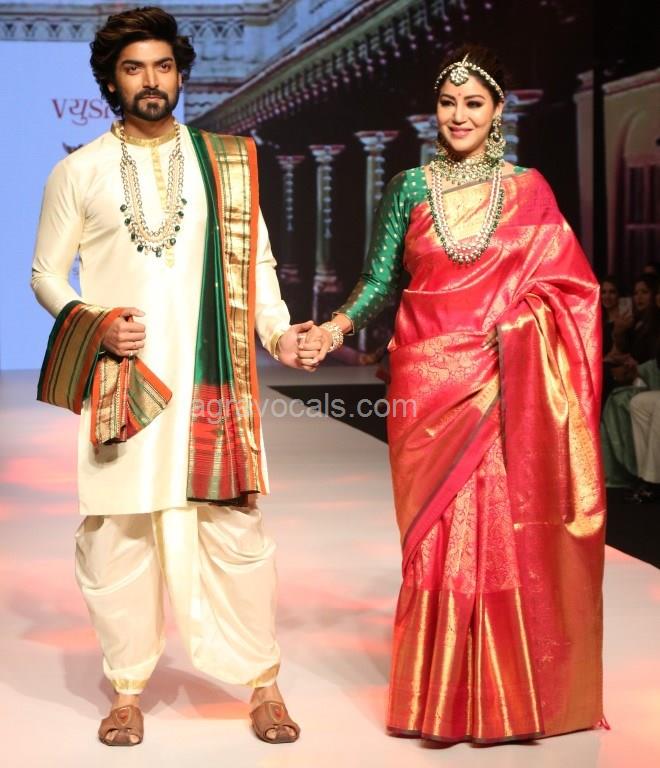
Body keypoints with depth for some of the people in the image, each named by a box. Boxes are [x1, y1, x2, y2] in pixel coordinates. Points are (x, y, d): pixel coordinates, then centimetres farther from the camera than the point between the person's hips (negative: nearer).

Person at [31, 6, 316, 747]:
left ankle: (262, 684, 10)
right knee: (116, 533, 1)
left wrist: (277, 329, -5)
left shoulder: (226, 162, 11)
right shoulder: (78, 172, 8)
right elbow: (46, 272, 10)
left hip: (208, 377, 0)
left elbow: (255, 258, 11)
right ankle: (128, 688, 16)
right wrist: (93, 322, -8)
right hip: (117, 382, 0)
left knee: (233, 527, -2)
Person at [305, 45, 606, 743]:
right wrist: (336, 327, -8)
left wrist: (521, 324, -8)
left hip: (503, 387, 0)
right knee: (438, 535, 1)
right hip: (427, 379, 0)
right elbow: (381, 280, 6)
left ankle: (507, 690, 12)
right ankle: (443, 695, 12)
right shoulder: (409, 189, 7)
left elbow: (565, 286, 9)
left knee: (505, 530, -2)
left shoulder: (528, 190, 7)